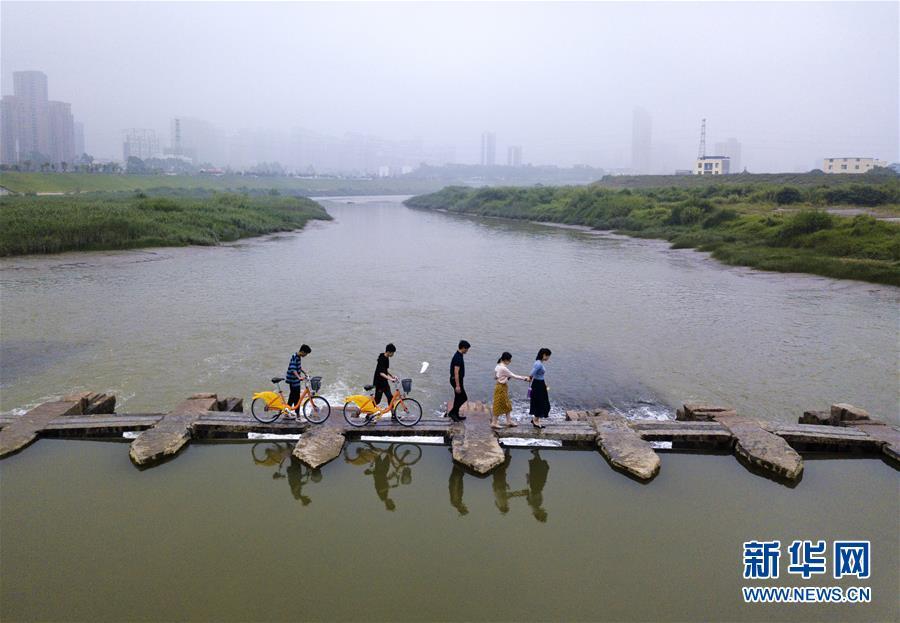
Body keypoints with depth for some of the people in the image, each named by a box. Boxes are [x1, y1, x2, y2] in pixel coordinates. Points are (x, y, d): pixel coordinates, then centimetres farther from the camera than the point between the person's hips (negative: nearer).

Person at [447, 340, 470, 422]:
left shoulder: (458, 356, 11)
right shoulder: (458, 357, -22)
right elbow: (456, 372, -25)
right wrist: (457, 385, -25)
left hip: (457, 380, 10)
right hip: (456, 380, -10)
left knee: (458, 398, 15)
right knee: (463, 398, -4)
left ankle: (456, 415, 21)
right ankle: (452, 412, -1)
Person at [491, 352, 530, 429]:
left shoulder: (498, 366, 6)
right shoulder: (503, 368, -22)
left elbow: (495, 377, 14)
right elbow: (513, 376, -19)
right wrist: (525, 378, -12)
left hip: (501, 386, 9)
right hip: (501, 387, -9)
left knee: (507, 404, 14)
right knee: (499, 405, -2)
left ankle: (509, 421, 21)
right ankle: (494, 423, 5)